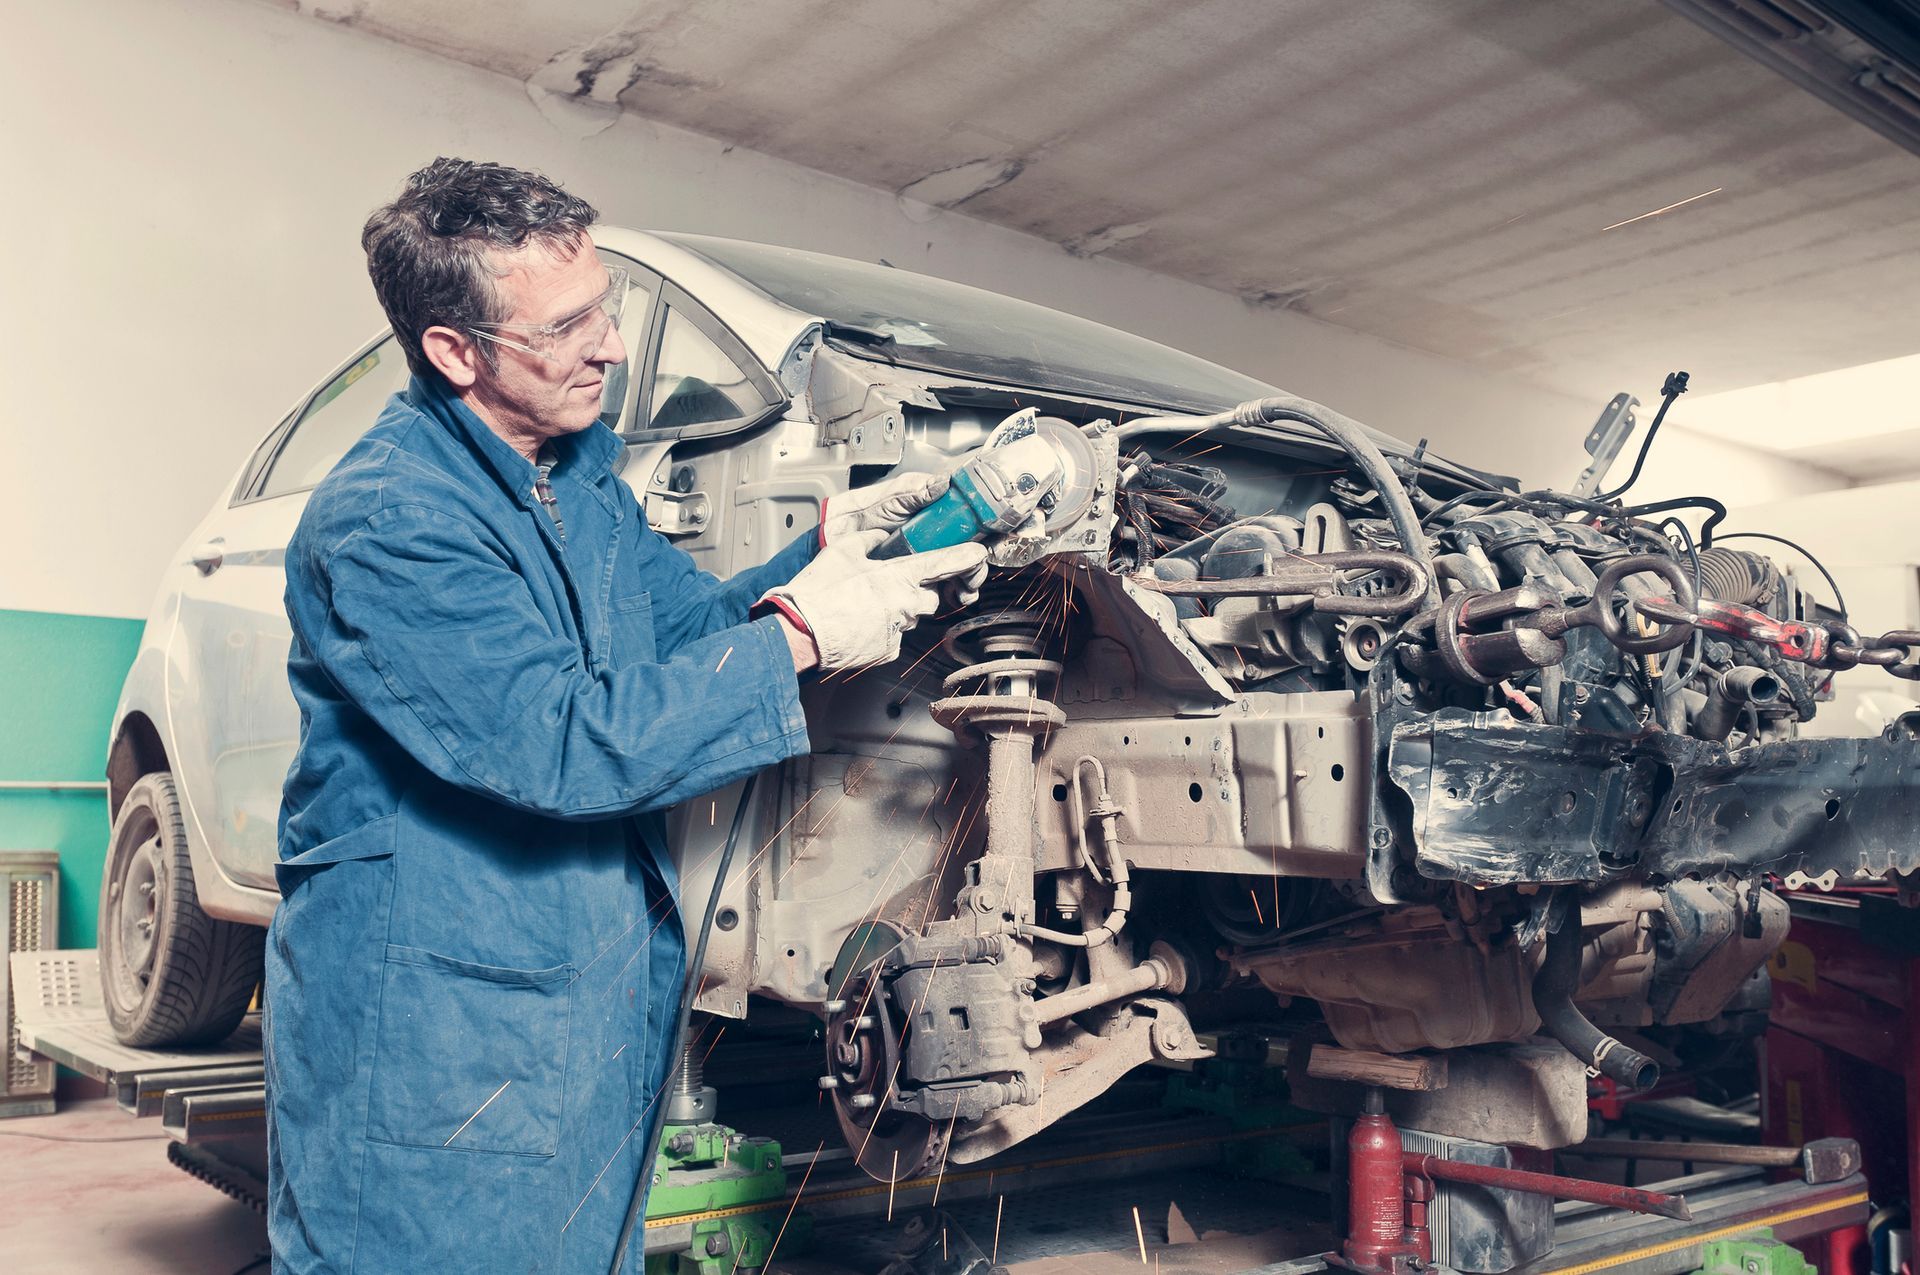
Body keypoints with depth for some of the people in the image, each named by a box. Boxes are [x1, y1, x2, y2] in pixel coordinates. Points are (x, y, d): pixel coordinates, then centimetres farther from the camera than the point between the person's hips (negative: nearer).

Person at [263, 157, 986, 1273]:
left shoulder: (582, 468, 8)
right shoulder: (383, 520, -21)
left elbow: (693, 624, 14)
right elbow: (563, 745, -27)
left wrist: (829, 545, -4)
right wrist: (799, 637, -22)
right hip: (431, 1031, -8)